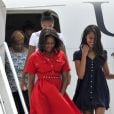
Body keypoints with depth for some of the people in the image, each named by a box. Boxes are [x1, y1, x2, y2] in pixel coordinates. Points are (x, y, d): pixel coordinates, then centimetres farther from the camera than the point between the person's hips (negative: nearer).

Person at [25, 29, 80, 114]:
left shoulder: (61, 56, 5)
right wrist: (31, 102, 1)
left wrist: (62, 93, -9)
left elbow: (65, 78, 6)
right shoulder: (34, 57, -1)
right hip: (41, 93, -2)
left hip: (58, 92, 3)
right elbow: (31, 81, 2)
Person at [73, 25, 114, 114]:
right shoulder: (78, 54, 0)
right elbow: (80, 75, -12)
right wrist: (84, 55, -11)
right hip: (85, 92, 0)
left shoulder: (102, 54, 6)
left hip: (100, 91, 0)